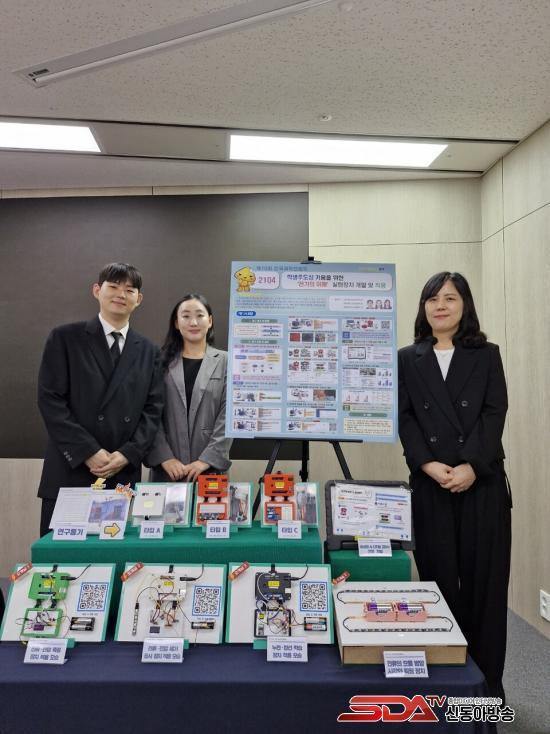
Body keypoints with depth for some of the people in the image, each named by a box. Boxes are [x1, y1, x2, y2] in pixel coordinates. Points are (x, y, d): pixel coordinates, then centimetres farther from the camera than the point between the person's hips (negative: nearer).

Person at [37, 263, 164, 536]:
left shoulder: (148, 351, 11)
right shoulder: (64, 338, 2)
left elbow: (153, 409, 6)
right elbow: (50, 400, -5)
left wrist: (127, 454, -8)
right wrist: (89, 452, -12)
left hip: (124, 475, 2)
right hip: (70, 471, -2)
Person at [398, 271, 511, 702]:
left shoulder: (487, 355, 8)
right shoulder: (408, 359, 8)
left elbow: (494, 414, -2)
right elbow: (405, 418, 1)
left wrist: (472, 466, -14)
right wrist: (427, 464, -13)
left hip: (483, 481, 0)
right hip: (430, 483, 0)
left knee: (484, 578, 5)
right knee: (439, 577, 5)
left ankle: (486, 680, 20)